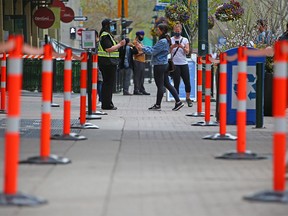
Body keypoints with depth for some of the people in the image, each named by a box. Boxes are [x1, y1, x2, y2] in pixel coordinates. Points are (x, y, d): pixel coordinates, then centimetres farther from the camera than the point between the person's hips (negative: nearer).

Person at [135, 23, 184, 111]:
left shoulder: (162, 41, -19)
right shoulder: (166, 40, 13)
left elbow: (152, 51, -18)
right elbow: (154, 48, 17)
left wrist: (142, 48, -6)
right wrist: (143, 47, 11)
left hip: (159, 65, -10)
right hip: (165, 64, 10)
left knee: (160, 85, -1)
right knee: (167, 84, 12)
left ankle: (158, 105, 8)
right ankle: (178, 102, 11)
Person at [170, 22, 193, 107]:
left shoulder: (185, 40, 9)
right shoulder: (170, 40, 4)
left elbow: (187, 51, -1)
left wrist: (182, 47, -20)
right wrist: (172, 47, -23)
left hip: (184, 63, 2)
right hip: (175, 64, -2)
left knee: (187, 82, 0)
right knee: (176, 83, -3)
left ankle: (188, 98, 17)